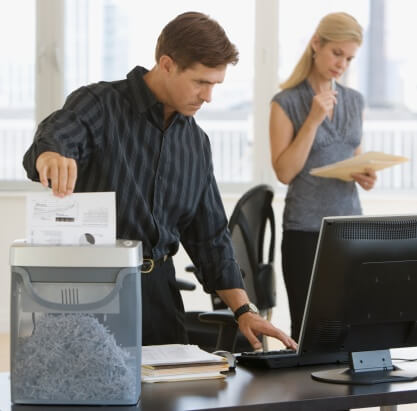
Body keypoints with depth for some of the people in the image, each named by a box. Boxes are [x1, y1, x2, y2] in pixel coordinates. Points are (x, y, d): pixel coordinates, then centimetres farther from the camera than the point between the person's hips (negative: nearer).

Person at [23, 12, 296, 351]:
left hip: (158, 287, 5)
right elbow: (49, 143, -30)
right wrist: (53, 158, -54)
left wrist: (243, 309, 3)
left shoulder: (196, 142, 10)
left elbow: (210, 236, 13)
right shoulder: (100, 105, -8)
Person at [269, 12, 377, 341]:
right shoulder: (287, 103, -4)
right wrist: (313, 119, -15)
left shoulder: (354, 101, 11)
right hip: (305, 229, -4)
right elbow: (284, 172, -9)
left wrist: (364, 177, -1)